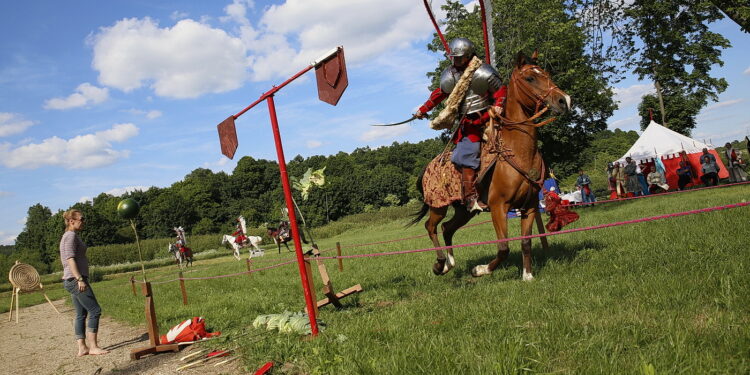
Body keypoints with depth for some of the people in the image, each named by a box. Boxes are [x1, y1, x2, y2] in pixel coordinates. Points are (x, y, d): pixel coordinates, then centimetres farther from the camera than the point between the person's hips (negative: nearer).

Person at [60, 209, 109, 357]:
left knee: (81, 314, 9)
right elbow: (70, 259, -19)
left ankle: (82, 348, 11)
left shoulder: (71, 236, 19)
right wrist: (80, 279, -24)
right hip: (75, 279, -10)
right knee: (95, 310, -8)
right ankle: (93, 346, -6)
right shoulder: (71, 236, -10)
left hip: (72, 281, 10)